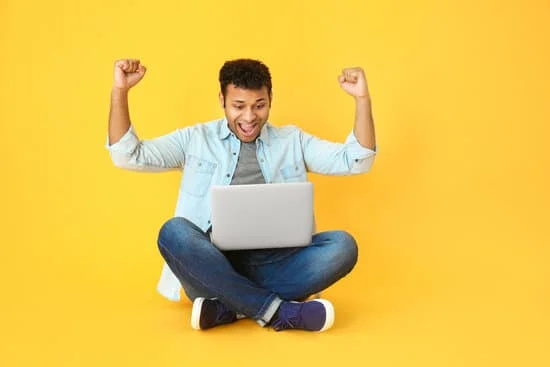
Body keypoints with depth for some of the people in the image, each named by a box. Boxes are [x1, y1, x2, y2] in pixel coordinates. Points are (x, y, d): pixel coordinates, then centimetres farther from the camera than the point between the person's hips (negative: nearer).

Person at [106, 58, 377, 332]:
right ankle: (280, 311, -30)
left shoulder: (292, 140, 16)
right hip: (212, 265, -1)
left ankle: (227, 308, -25)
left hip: (274, 265, 2)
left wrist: (362, 98, -3)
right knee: (174, 232, -31)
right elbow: (128, 156, 6)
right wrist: (120, 92, -4)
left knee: (342, 245, -24)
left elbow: (355, 161, 9)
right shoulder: (195, 139, 12)